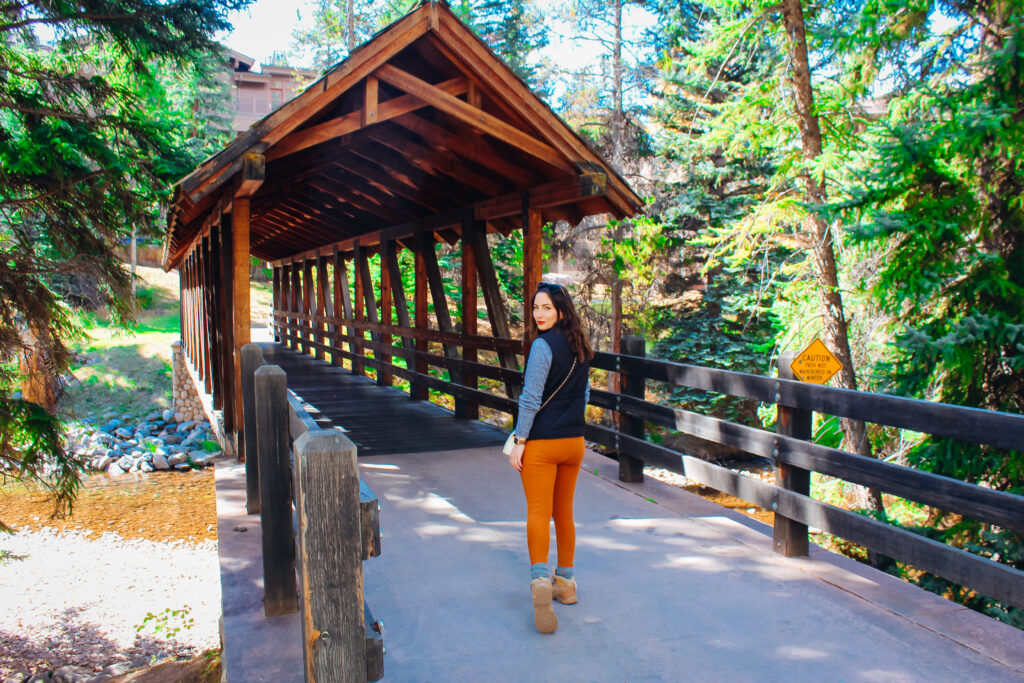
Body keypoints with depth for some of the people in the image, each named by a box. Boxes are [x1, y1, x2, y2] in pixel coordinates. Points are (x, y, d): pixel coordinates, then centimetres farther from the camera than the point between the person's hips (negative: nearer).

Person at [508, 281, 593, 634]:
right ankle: (565, 581, 27)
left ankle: (540, 578, -23)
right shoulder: (580, 347, 9)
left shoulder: (543, 345, -15)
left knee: (538, 513, -6)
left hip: (542, 443, -7)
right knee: (564, 513, 17)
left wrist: (520, 441, -12)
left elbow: (531, 398, -17)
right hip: (575, 441, 7)